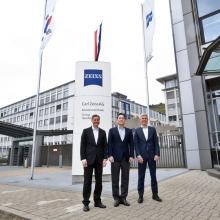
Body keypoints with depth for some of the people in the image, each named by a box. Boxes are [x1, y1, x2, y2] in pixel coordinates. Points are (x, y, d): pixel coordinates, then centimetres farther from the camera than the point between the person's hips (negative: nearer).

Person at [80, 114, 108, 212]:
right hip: (89, 159, -3)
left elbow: (105, 146, 8)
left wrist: (105, 158, -2)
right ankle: (86, 203, 11)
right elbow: (82, 145, -1)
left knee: (99, 181, 7)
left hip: (99, 159, 3)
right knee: (87, 181, 1)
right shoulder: (86, 131, 3)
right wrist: (83, 158, -9)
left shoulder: (103, 132, 10)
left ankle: (97, 201, 19)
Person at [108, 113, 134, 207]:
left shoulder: (129, 131, 10)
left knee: (125, 179, 6)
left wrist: (131, 155, -2)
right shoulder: (112, 130, 5)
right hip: (115, 158, -2)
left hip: (126, 158, 2)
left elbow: (131, 144, 7)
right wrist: (110, 155, -10)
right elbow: (109, 144, -1)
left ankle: (123, 198, 17)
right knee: (115, 179, 4)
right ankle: (116, 198, 14)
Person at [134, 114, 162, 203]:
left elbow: (156, 143, 5)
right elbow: (136, 144, -1)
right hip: (141, 156, -1)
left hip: (152, 155, 2)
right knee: (141, 176, 4)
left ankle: (155, 194, 22)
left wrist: (157, 154, -5)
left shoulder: (152, 129, 8)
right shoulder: (137, 130, 4)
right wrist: (138, 155, -11)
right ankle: (141, 196, 13)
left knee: (153, 175, 9)